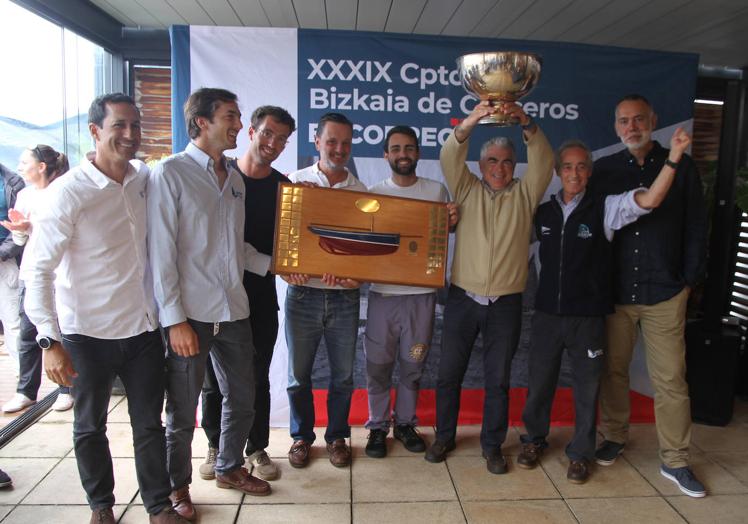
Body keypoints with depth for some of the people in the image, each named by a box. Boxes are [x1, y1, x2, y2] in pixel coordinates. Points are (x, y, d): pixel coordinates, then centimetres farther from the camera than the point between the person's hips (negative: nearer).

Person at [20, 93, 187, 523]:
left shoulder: (146, 181, 1)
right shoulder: (69, 193, -15)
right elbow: (36, 269, -14)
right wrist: (51, 342, -17)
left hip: (144, 329, 4)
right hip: (89, 336, -3)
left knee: (149, 423, 13)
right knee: (90, 427, 16)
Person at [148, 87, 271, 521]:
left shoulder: (235, 178, 12)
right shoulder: (170, 173, -8)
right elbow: (161, 252, -12)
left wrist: (272, 263, 5)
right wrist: (175, 318, -15)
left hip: (234, 310, 6)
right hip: (191, 314, -6)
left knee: (242, 399, 17)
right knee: (182, 411, 8)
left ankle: (230, 468, 40)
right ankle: (179, 487, 30)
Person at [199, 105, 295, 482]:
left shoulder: (284, 188, 5)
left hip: (261, 295, 1)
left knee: (257, 378, 11)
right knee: (214, 377, 10)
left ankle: (257, 449, 27)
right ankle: (216, 447, 30)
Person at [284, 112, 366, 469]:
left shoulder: (360, 190, 6)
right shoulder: (295, 182, 1)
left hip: (344, 296, 2)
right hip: (303, 293, -1)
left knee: (343, 375, 11)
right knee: (298, 374, 10)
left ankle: (337, 436, 31)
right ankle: (301, 436, 31)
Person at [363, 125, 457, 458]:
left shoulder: (437, 191, 5)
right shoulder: (374, 193, 4)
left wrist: (451, 223, -9)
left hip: (421, 293, 1)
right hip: (383, 293, 0)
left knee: (413, 365, 12)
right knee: (378, 365, 6)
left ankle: (405, 423, 30)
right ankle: (377, 427, 23)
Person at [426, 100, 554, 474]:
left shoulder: (524, 195, 7)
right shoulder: (467, 190, 6)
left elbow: (543, 162, -8)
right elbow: (450, 159, -9)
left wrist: (526, 124, -25)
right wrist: (469, 123, -27)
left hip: (506, 303, 0)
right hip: (463, 298, 0)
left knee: (498, 380, 8)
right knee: (448, 373, 8)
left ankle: (492, 445, 24)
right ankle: (444, 436, 27)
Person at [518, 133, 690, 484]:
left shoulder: (605, 208, -5)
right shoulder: (543, 212, 5)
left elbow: (650, 200, -20)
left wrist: (673, 156, -31)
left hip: (588, 317, -2)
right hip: (547, 313, 3)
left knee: (586, 388, 9)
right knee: (539, 381, 13)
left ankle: (580, 454, 28)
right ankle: (534, 440, 35)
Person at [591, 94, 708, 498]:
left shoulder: (681, 167, 2)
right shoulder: (603, 170, 5)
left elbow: (696, 227, 5)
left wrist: (689, 279, 1)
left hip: (665, 294, -1)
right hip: (614, 291, 1)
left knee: (670, 379, 3)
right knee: (613, 370, 11)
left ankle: (675, 461, 17)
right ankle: (614, 437, 31)